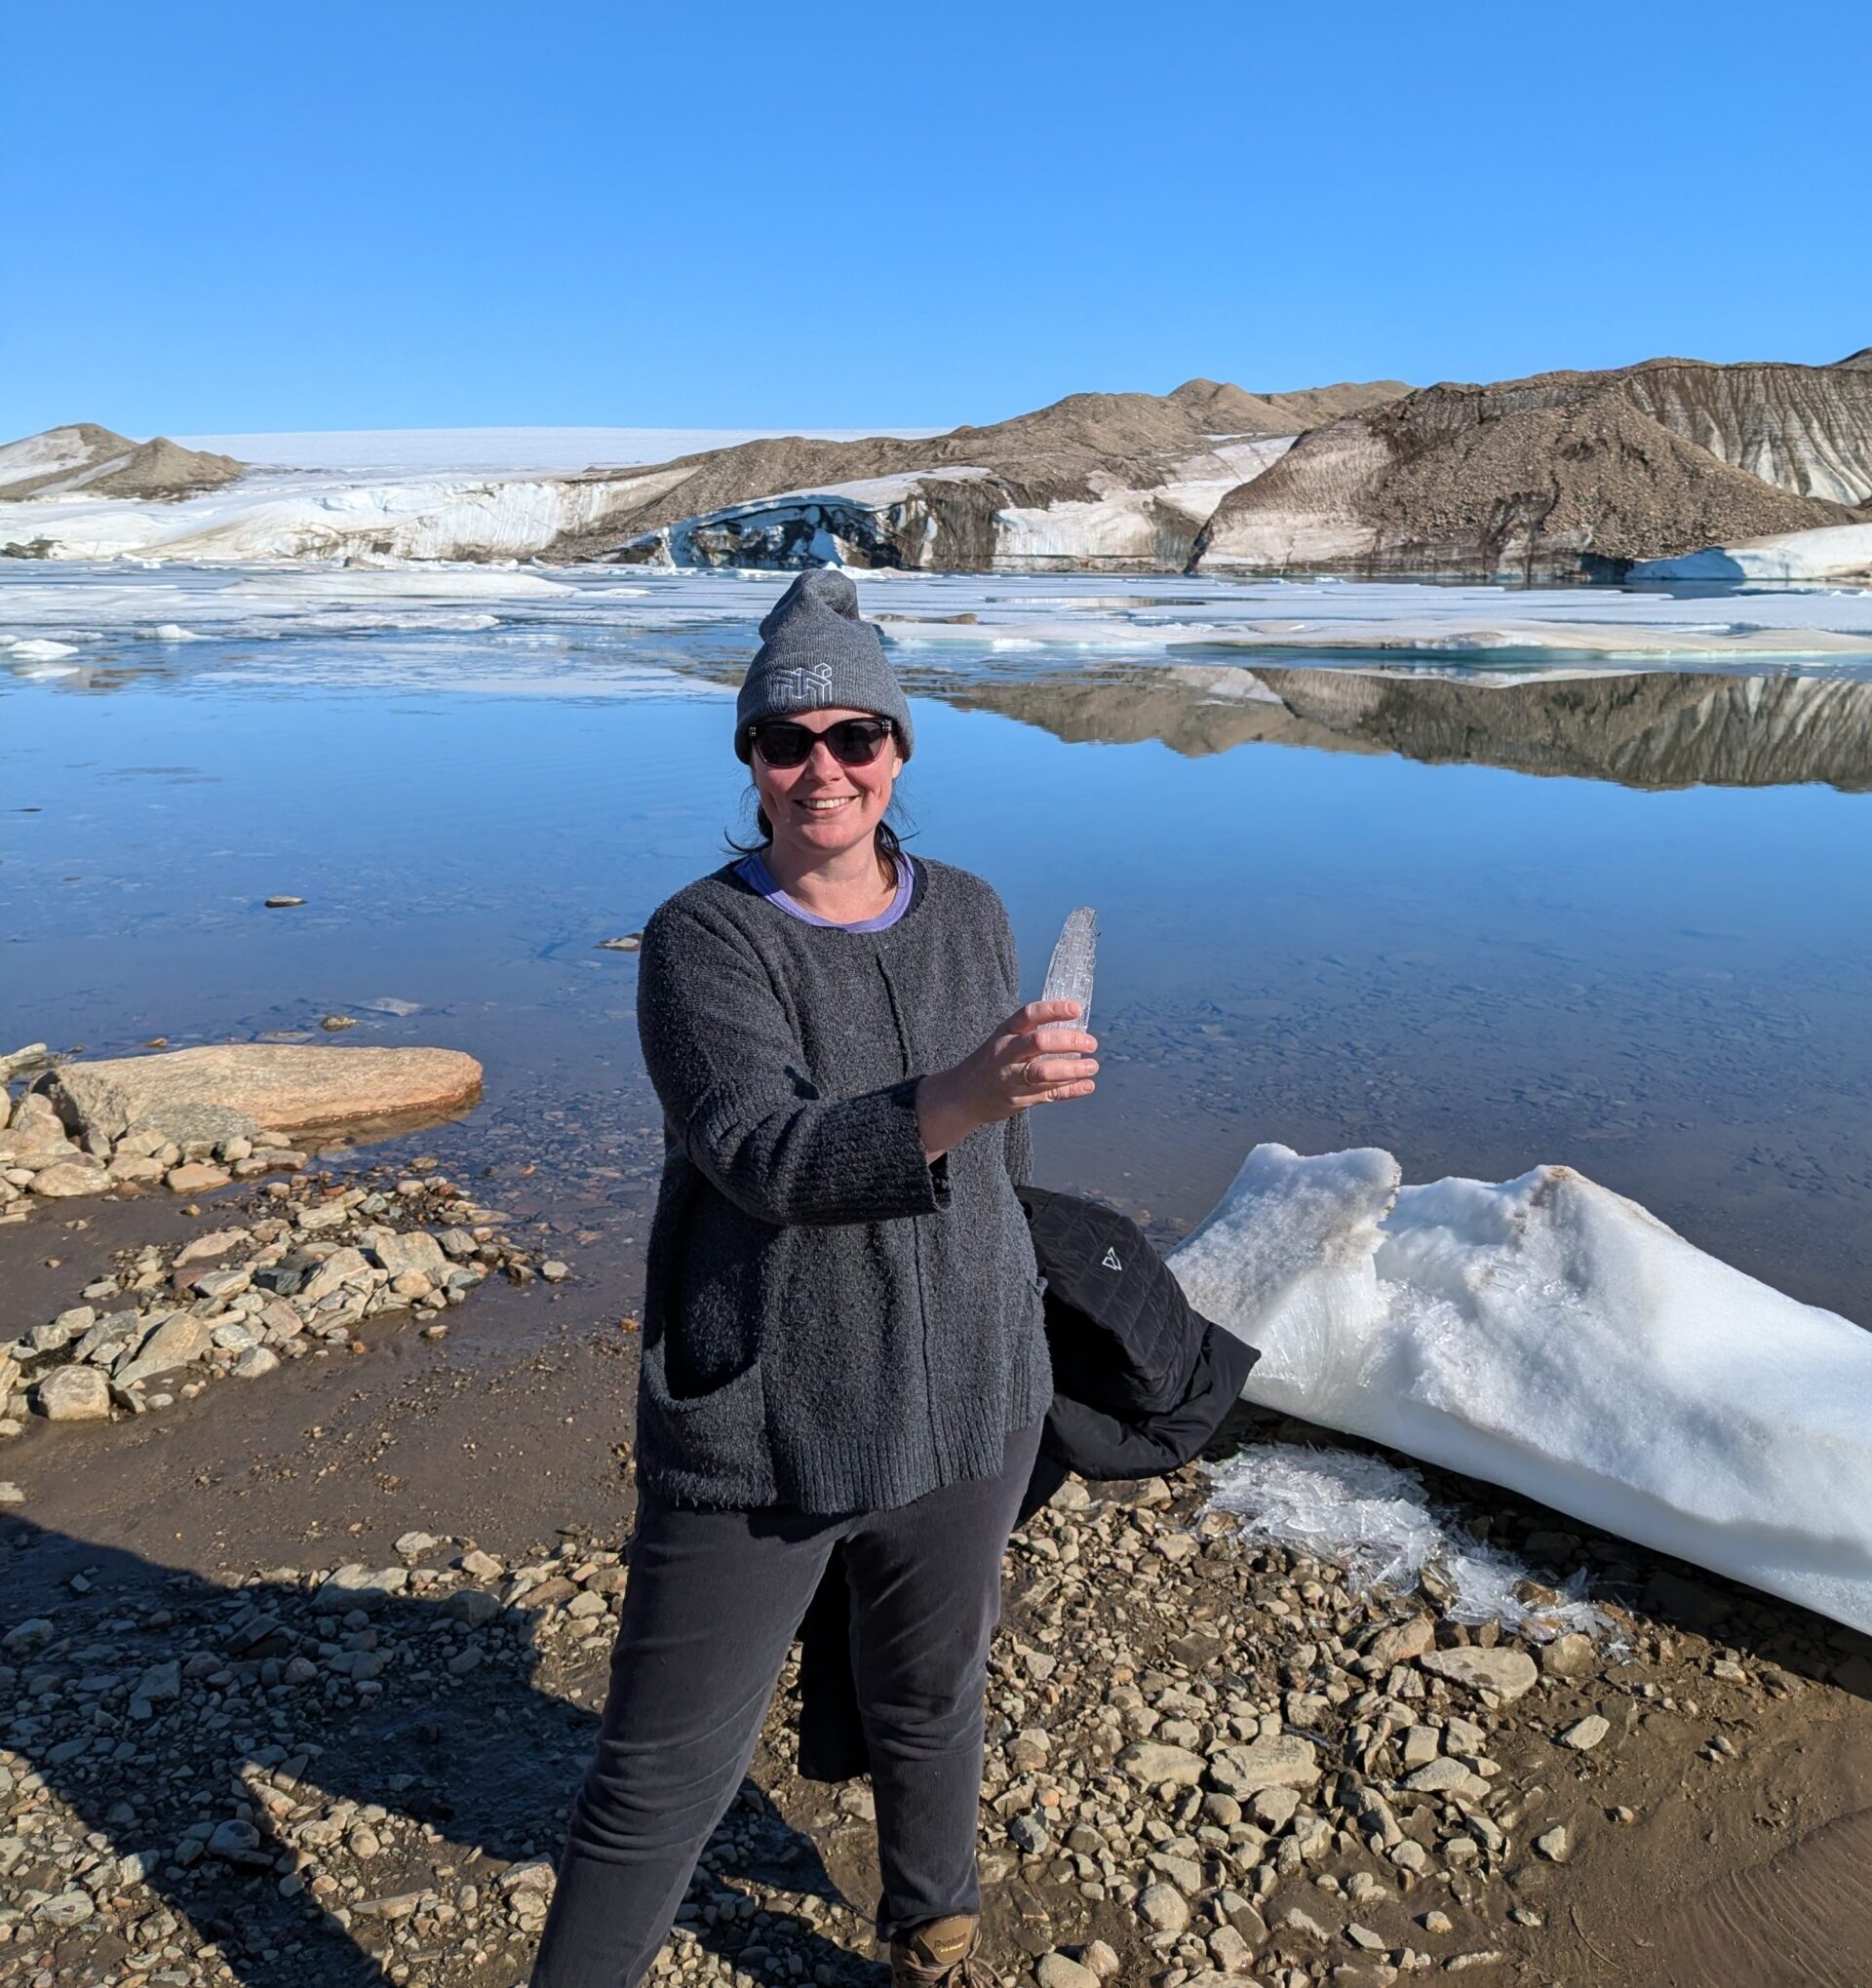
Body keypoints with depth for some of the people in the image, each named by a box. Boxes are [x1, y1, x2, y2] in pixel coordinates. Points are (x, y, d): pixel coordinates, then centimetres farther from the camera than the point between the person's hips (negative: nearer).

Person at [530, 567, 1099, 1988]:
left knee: (930, 1709, 25)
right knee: (663, 1778, 8)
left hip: (962, 1407, 4)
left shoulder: (971, 915, 0)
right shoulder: (703, 938, -14)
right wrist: (958, 1095, -47)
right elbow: (765, 1158, -31)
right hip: (755, 1431, -4)